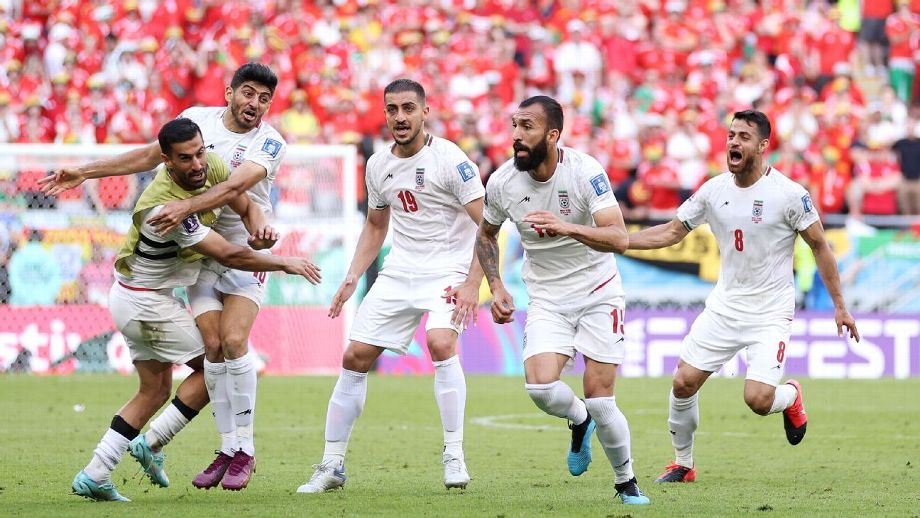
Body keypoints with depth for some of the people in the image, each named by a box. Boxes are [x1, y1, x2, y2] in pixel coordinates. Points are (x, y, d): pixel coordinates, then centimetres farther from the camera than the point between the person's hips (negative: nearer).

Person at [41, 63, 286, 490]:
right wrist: (85, 173, 10)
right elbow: (149, 155, 11)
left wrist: (186, 207, -41)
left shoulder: (269, 143, -12)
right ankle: (227, 449, -1)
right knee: (211, 345, -8)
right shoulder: (197, 118, 1)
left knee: (233, 341, -17)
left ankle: (244, 450, -8)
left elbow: (235, 186, -28)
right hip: (200, 251, 3)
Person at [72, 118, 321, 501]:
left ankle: (93, 476, 13)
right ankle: (152, 444, 4)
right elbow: (229, 255, -29)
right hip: (147, 303, -9)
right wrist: (285, 264, -18)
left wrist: (259, 227, -18)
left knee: (155, 389, 14)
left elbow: (245, 205, 6)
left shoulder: (210, 166, -9)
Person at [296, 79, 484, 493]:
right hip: (398, 273, 6)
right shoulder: (378, 165, 6)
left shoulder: (449, 159, -14)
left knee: (441, 343, -30)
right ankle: (331, 466, 9)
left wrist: (472, 283, -22)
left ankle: (455, 455, -17)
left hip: (448, 270, -6)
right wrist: (352, 278, 11)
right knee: (355, 357, 0)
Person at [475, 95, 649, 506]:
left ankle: (626, 482, 16)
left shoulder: (585, 172, -20)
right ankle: (579, 420, 14)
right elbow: (486, 233, 14)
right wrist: (495, 286, 1)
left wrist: (568, 228, -45)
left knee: (600, 400, -8)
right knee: (541, 387, -21)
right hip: (547, 299, 3)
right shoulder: (502, 182, -8)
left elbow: (618, 239, -29)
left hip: (598, 293, -3)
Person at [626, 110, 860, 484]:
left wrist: (839, 306, -3)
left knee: (758, 400, -16)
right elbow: (671, 232, 9)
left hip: (771, 313, -4)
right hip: (724, 308, 4)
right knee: (683, 383, -4)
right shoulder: (713, 190, -1)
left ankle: (791, 397, 21)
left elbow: (819, 246, -5)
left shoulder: (789, 194, -14)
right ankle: (682, 464, 17)